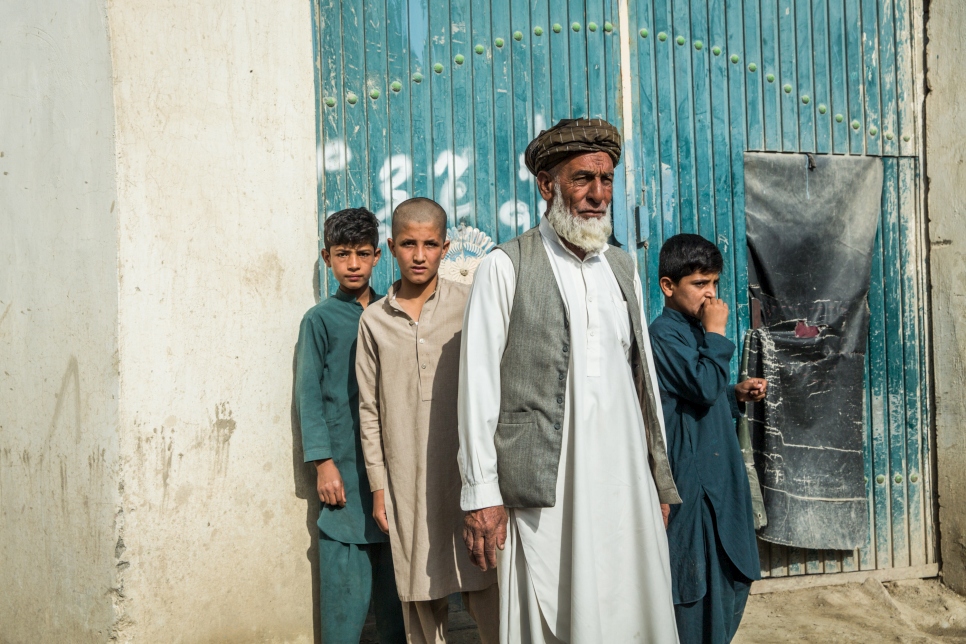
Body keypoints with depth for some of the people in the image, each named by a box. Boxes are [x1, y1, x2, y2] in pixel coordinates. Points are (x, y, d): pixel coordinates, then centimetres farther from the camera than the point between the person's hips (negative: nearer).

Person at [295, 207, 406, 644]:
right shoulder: (320, 320, 2)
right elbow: (309, 395, -1)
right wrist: (323, 463, -9)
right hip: (345, 465, -3)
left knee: (395, 573, 10)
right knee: (345, 578, -2)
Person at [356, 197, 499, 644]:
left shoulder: (468, 305, 0)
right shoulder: (374, 320, 7)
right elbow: (369, 410, 9)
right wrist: (378, 486, 7)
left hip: (467, 470, -2)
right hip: (407, 480, 2)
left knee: (484, 591, -2)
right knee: (420, 598, 8)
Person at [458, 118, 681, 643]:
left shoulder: (623, 268, 14)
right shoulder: (505, 267, -3)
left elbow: (643, 375, 17)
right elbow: (479, 384, -5)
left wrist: (659, 480, 17)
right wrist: (482, 496, -8)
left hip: (626, 482, 5)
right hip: (544, 491, -4)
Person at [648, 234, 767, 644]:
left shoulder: (695, 329, 13)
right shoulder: (664, 333, -15)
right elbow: (703, 387, -26)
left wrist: (737, 395, 5)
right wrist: (716, 333, -17)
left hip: (720, 474, 10)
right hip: (692, 479, -9)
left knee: (735, 576, 18)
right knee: (698, 582, -1)